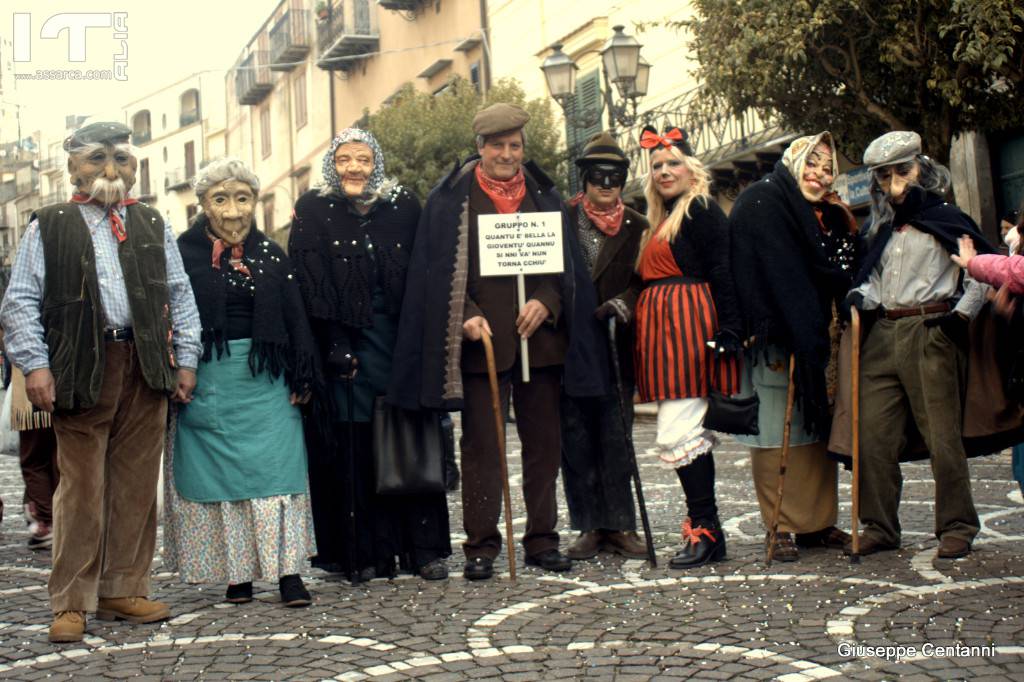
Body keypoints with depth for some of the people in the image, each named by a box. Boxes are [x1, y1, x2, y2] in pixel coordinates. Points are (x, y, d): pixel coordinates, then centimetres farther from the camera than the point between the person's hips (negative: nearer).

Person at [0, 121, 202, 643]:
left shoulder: (153, 225, 15)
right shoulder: (48, 227, 6)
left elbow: (180, 296, 14)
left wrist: (185, 359, 6)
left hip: (146, 367, 3)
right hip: (82, 368, -3)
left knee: (137, 484, 7)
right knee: (82, 488, 0)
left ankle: (125, 589, 19)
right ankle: (72, 603, 9)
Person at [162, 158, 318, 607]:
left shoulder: (271, 255, 8)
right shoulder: (184, 253, 1)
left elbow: (295, 319, 7)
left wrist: (301, 378, 2)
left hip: (264, 378, 1)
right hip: (207, 379, -1)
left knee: (275, 468, -3)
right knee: (220, 472, 3)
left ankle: (287, 571, 2)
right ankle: (236, 571, 13)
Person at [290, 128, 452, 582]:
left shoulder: (404, 206, 8)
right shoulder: (312, 212, 3)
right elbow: (310, 289, -5)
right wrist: (335, 349, -13)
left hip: (400, 338, 2)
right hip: (345, 343, -1)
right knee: (357, 445, -1)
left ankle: (425, 549, 8)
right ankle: (368, 554, 6)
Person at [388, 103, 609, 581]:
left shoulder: (543, 196, 13)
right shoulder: (451, 199, 4)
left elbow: (566, 261, 11)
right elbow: (440, 268, 0)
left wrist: (545, 302, -7)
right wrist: (466, 316, -13)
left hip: (540, 337, 3)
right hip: (481, 338, -3)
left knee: (544, 442, 7)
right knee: (481, 445, 0)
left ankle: (541, 539, 17)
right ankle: (482, 546, 7)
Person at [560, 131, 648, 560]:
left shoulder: (637, 227, 9)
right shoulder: (562, 220, 7)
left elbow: (643, 282, 3)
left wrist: (620, 305, -16)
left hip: (616, 345, 0)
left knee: (616, 438, 0)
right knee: (576, 440, 3)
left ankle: (620, 525, 8)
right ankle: (591, 526, 11)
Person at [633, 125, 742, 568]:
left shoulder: (701, 211, -4)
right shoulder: (661, 220, 22)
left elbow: (721, 274, -12)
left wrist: (727, 332, -19)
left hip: (689, 324, -9)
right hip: (662, 329, 9)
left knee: (677, 431, -13)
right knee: (687, 431, 10)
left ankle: (705, 529, -7)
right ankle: (705, 527, 16)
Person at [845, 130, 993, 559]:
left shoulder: (946, 220, 1)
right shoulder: (881, 229, 19)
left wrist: (962, 313, -7)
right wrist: (862, 297, 1)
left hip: (930, 334, -6)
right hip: (882, 335, 6)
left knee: (942, 435, -4)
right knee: (873, 435, 3)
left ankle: (957, 528, 7)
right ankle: (879, 527, 11)